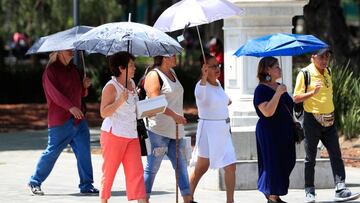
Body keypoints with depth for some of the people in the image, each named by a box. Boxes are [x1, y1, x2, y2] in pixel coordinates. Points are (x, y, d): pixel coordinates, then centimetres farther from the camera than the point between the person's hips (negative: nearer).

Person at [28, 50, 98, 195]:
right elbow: (54, 93, -18)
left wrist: (85, 86, 2)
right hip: (60, 120, -7)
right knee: (52, 152, -2)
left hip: (78, 118, 7)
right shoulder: (51, 70, -6)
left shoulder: (73, 69, 16)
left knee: (84, 152, 0)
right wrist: (70, 107, -29)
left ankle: (86, 185, 5)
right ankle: (35, 182, 12)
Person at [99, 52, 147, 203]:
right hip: (114, 134, -7)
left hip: (131, 135, 7)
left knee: (136, 171, -3)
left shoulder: (132, 84, 12)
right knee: (109, 170, 3)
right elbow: (104, 113, -17)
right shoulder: (111, 87, -11)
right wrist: (119, 101, -29)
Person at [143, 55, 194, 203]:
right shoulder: (154, 76, -10)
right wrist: (174, 116, -27)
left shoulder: (172, 73, 18)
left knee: (181, 166, 8)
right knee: (152, 167, -5)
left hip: (175, 130, 9)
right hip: (159, 130, -9)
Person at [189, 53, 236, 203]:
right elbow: (201, 93, -44)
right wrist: (204, 78, -58)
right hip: (208, 130, -7)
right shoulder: (201, 86, -17)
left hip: (223, 130, 7)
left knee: (230, 166, 1)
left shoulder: (218, 84, 9)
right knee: (202, 167, 5)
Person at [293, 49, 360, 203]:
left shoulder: (328, 72, 11)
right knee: (310, 158, 3)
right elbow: (296, 98, -11)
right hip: (312, 120, -5)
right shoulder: (305, 74, -9)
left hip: (329, 120, 6)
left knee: (336, 155, -4)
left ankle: (340, 190, -8)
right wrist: (313, 93, -26)